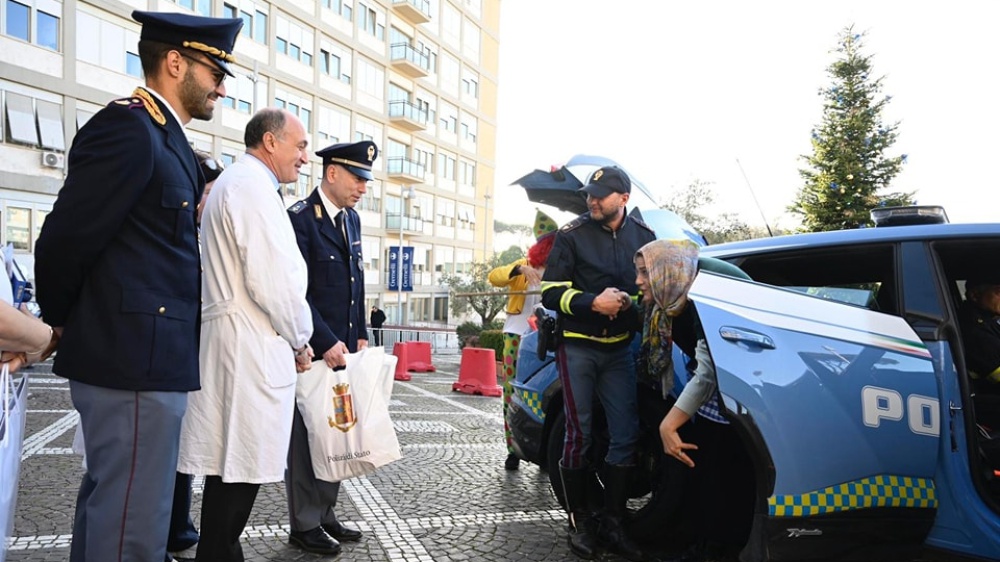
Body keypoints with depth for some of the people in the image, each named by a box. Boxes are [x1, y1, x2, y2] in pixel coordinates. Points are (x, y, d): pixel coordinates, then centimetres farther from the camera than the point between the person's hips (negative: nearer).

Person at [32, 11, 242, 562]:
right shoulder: (128, 127, -14)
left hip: (142, 357, 10)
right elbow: (63, 240, -16)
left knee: (107, 508, 21)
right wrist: (62, 324, 0)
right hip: (135, 360, -10)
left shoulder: (165, 138, 17)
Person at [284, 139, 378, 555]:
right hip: (313, 348, -7)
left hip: (342, 345, 7)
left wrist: (359, 335, 10)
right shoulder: (299, 218, -11)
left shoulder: (352, 219, 13)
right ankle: (304, 524, 17)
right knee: (307, 435, 4)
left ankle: (325, 515, 25)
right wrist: (325, 343, -17)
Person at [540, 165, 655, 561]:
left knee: (625, 435, 2)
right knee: (579, 435, 1)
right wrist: (593, 303, -21)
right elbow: (551, 293, -8)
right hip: (577, 347, -3)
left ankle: (613, 524, 17)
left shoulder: (643, 236, 3)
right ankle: (579, 521, 17)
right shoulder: (572, 234, -5)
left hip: (618, 350, 3)